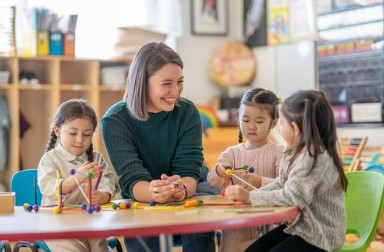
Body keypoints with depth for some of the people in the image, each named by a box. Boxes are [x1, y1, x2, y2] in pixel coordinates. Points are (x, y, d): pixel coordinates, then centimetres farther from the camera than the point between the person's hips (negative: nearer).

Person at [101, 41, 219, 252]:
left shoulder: (187, 112, -9)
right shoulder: (115, 120, -15)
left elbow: (189, 169, -17)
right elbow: (131, 179, -24)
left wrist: (182, 190, -43)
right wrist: (154, 193, -48)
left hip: (190, 191, 1)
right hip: (142, 199, -1)